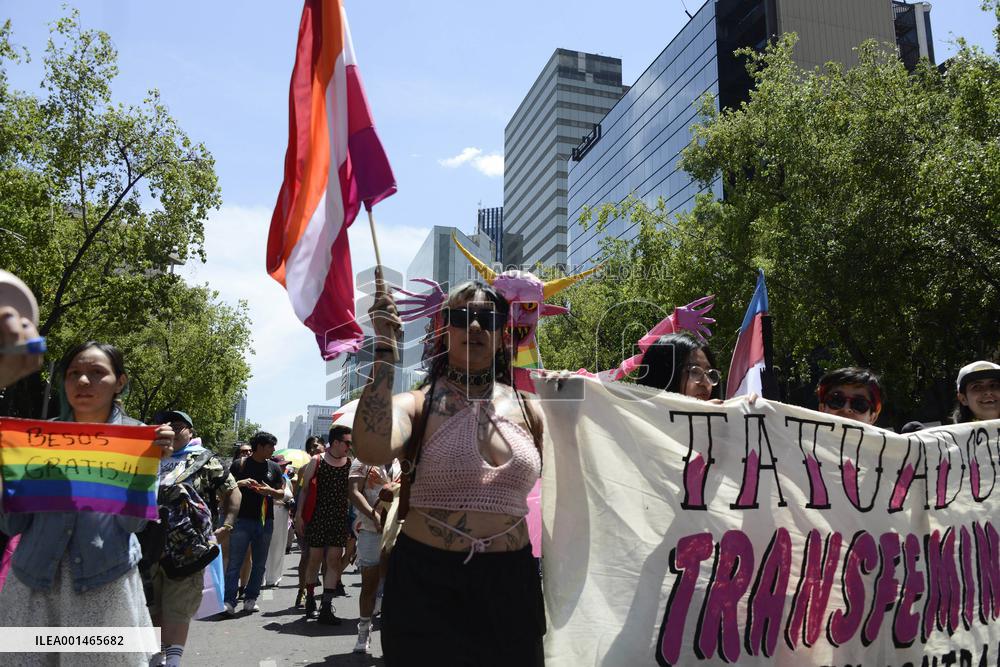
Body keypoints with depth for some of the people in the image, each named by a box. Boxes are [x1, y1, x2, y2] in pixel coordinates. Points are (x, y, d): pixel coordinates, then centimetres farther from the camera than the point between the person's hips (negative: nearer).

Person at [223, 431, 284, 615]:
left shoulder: (274, 468, 10)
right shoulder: (240, 465, 0)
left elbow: (282, 493, 12)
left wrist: (270, 491, -9)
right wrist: (241, 483, -17)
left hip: (266, 521, 4)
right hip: (242, 520, -4)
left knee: (259, 563, 8)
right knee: (234, 562, -7)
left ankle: (251, 600, 18)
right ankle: (229, 601, -5)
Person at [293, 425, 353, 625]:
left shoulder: (351, 463, 5)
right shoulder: (316, 462, -2)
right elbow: (304, 489, 1)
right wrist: (299, 515, -3)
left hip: (340, 519, 2)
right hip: (317, 518, -2)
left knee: (334, 560, -3)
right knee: (315, 558, 5)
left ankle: (326, 608, 0)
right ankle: (310, 599, 25)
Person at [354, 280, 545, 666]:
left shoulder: (525, 409, 5)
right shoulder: (418, 404, -4)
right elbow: (372, 451, -28)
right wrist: (384, 350, -25)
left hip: (510, 587, 3)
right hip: (425, 585, -3)